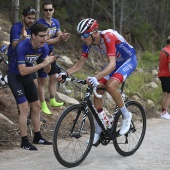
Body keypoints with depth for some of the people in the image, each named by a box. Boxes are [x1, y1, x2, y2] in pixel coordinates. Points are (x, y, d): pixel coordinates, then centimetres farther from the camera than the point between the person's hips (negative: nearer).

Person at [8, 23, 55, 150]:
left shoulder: (44, 47, -12)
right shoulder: (22, 46, -31)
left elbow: (47, 70, -5)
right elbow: (22, 71, -35)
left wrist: (49, 63, -28)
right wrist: (42, 64, -37)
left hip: (28, 76, 7)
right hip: (15, 76, -7)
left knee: (36, 105, 9)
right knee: (24, 107, -14)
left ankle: (37, 137, 22)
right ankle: (24, 142, -7)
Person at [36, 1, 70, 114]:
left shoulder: (56, 22, 3)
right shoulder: (39, 23, -19)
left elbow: (59, 36, -3)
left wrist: (63, 36, -27)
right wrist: (59, 38, -31)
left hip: (50, 53, 7)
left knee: (54, 78, 13)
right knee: (42, 80, -2)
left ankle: (52, 101, 27)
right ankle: (43, 105, 5)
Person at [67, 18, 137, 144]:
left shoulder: (108, 37, -35)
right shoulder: (88, 42, -13)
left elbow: (112, 64, -44)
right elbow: (80, 64, -9)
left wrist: (96, 78, -58)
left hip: (129, 60, -7)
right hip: (115, 62, 8)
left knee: (110, 85, -30)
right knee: (97, 89, -7)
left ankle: (126, 116, -7)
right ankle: (98, 130, 1)